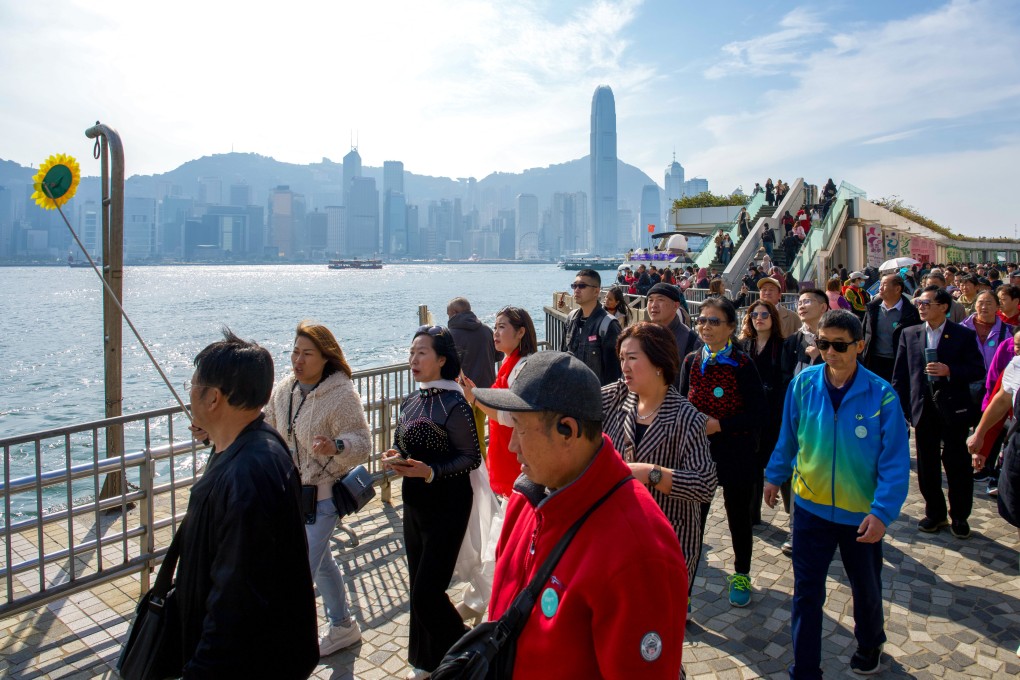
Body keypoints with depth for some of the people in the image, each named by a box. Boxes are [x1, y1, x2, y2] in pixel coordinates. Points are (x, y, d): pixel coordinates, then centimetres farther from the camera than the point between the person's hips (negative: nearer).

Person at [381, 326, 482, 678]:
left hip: (447, 505, -7)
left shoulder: (454, 404, -17)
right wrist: (394, 458, -5)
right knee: (418, 584, 15)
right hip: (414, 502, 8)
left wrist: (431, 472, -26)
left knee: (428, 591, -3)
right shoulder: (411, 402, 6)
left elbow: (471, 458, -15)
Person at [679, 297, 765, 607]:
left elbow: (756, 415, -12)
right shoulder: (691, 362, 0)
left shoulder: (743, 364, -11)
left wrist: (719, 425, -23)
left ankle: (741, 575, 40)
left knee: (738, 517, 17)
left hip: (736, 454, -2)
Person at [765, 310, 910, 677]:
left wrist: (883, 512, -21)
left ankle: (869, 644, 52)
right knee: (806, 592, 5)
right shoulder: (803, 383, -10)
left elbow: (895, 462, -14)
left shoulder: (881, 395, -17)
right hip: (811, 506, 1)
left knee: (866, 588, 23)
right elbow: (788, 437, 4)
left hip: (861, 513, 0)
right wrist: (775, 476, 12)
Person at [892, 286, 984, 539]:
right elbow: (900, 375, 4)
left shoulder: (964, 335, -2)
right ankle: (934, 513, 24)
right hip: (923, 409, 3)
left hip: (954, 409, -2)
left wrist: (949, 371, -20)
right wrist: (899, 409, 0)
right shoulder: (909, 334, 5)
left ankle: (959, 517, 20)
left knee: (957, 463, 5)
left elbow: (978, 369, -4)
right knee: (927, 465, 10)